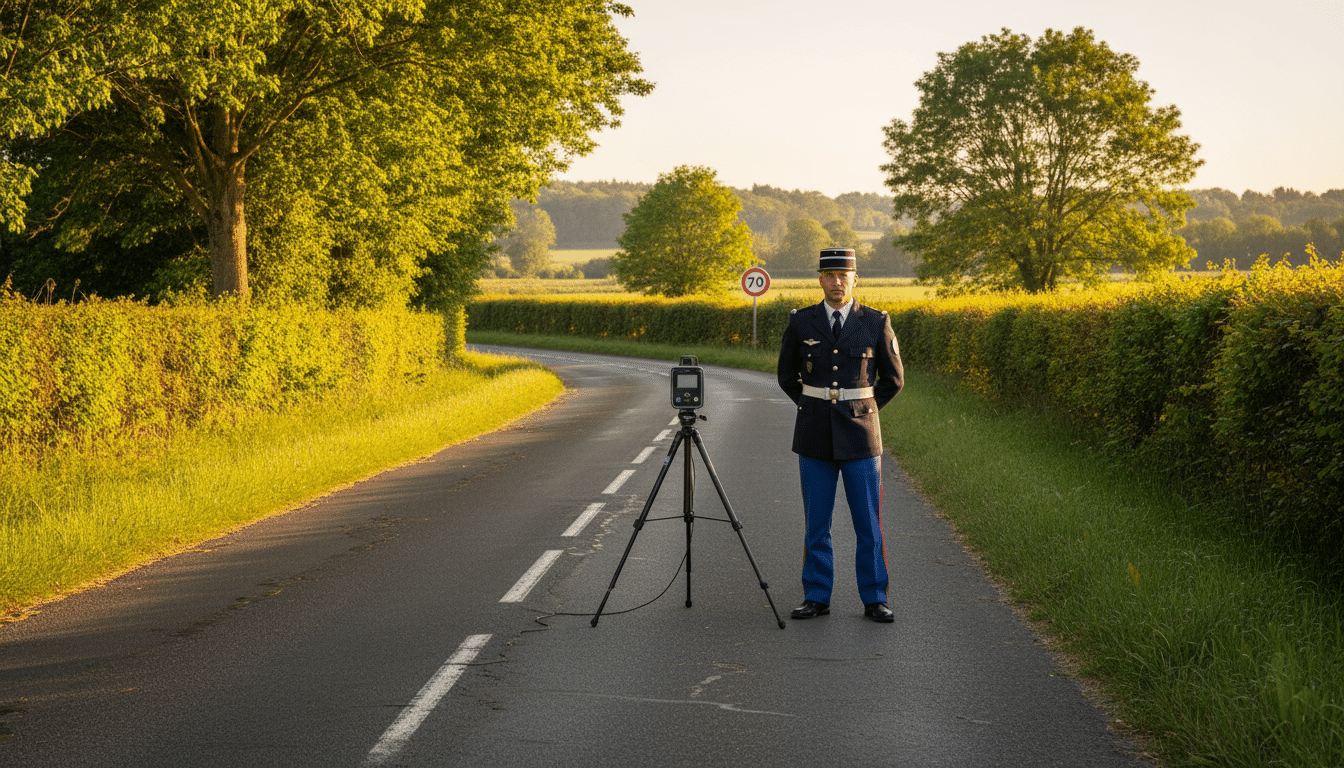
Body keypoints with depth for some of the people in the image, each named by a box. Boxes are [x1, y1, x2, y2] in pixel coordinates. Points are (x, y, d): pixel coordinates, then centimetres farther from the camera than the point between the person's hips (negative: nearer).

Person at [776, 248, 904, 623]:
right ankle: (817, 598, 14)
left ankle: (874, 600, 11)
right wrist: (817, 410, 11)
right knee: (816, 521, 5)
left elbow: (893, 378, 7)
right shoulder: (800, 322, 0)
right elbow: (787, 376, 13)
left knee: (869, 522, 1)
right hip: (816, 437, 1)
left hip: (860, 436, -1)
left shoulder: (876, 323, -4)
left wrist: (862, 410, 9)